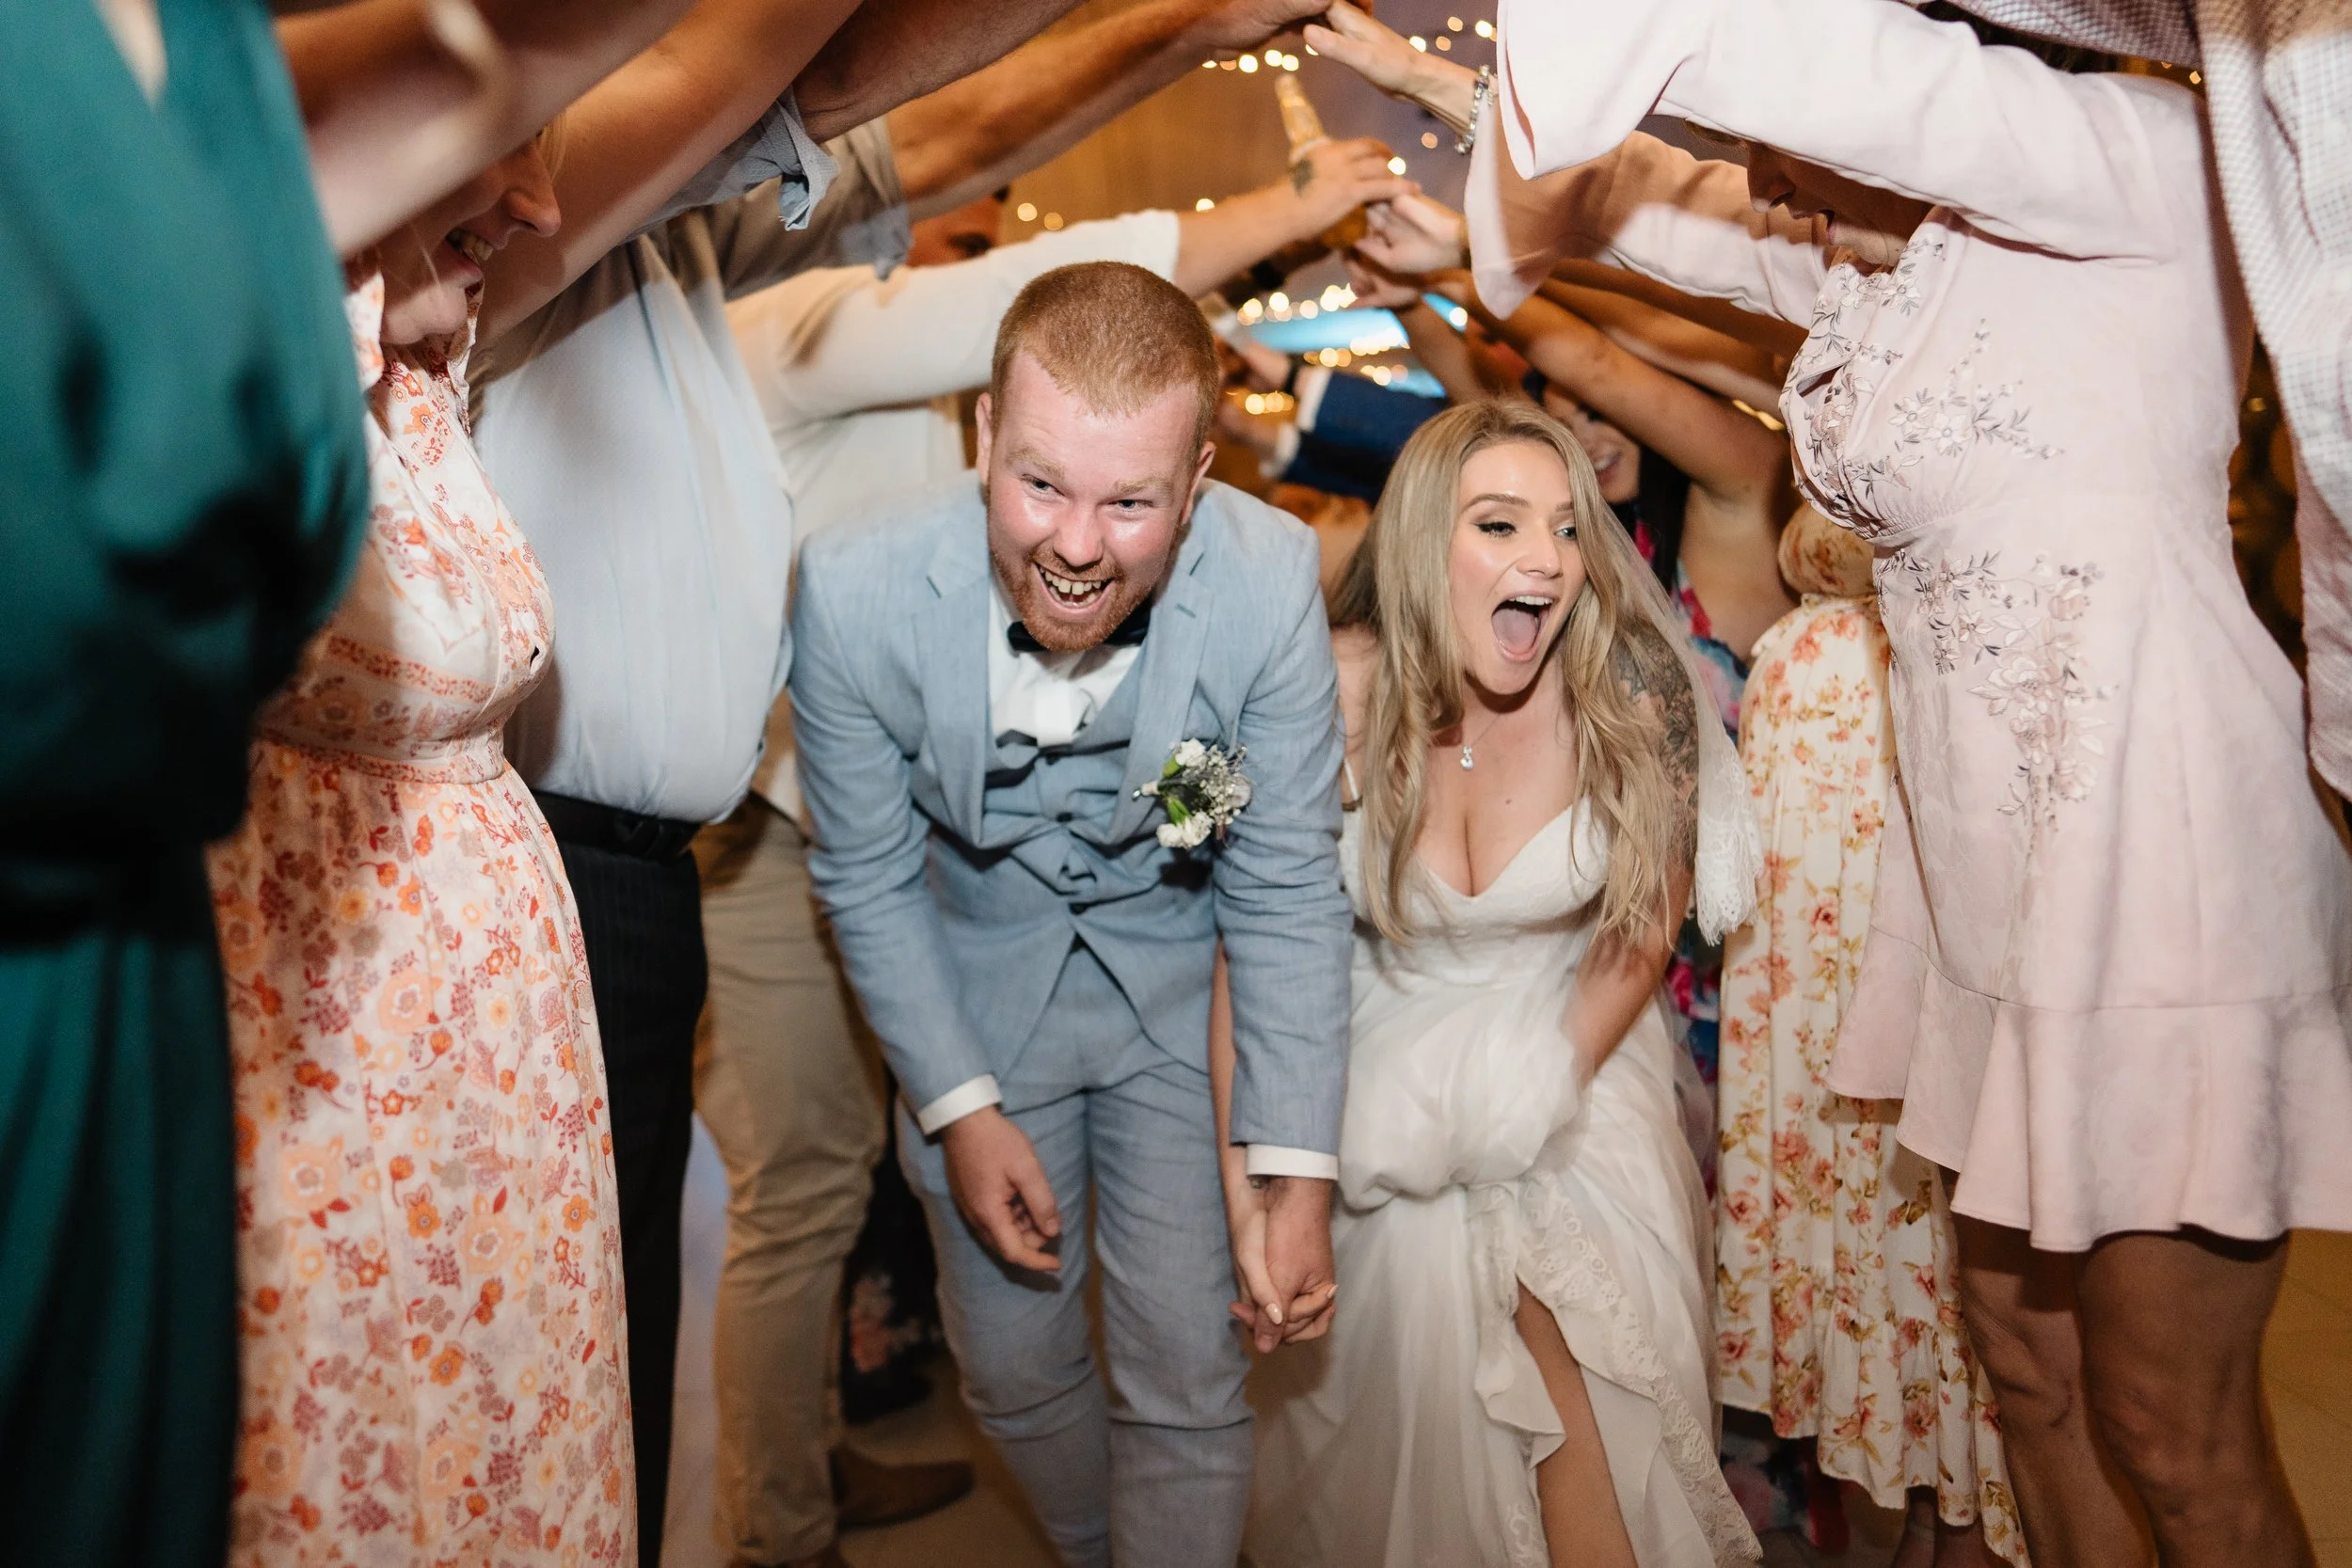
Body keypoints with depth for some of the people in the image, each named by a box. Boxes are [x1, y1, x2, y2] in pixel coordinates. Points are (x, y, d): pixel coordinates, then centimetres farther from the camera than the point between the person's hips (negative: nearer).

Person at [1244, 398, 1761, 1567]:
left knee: (1582, 1368, -10)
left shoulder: (1632, 693, -17)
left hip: (1575, 1047, 1)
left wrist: (1547, 1087, -7)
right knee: (1410, 1351, -7)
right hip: (1394, 1062, 0)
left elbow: (1645, 923, -2)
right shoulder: (1337, 692, -20)